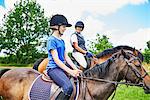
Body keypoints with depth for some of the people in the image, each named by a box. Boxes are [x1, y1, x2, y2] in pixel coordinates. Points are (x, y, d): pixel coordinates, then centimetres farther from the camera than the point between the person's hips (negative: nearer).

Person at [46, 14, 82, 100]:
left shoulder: (62, 41, 17)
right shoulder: (52, 40, -10)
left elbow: (66, 57, 15)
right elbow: (56, 59, -16)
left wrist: (75, 69, 2)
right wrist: (70, 71, -20)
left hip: (62, 67, 9)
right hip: (53, 68, -9)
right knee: (68, 87, -30)